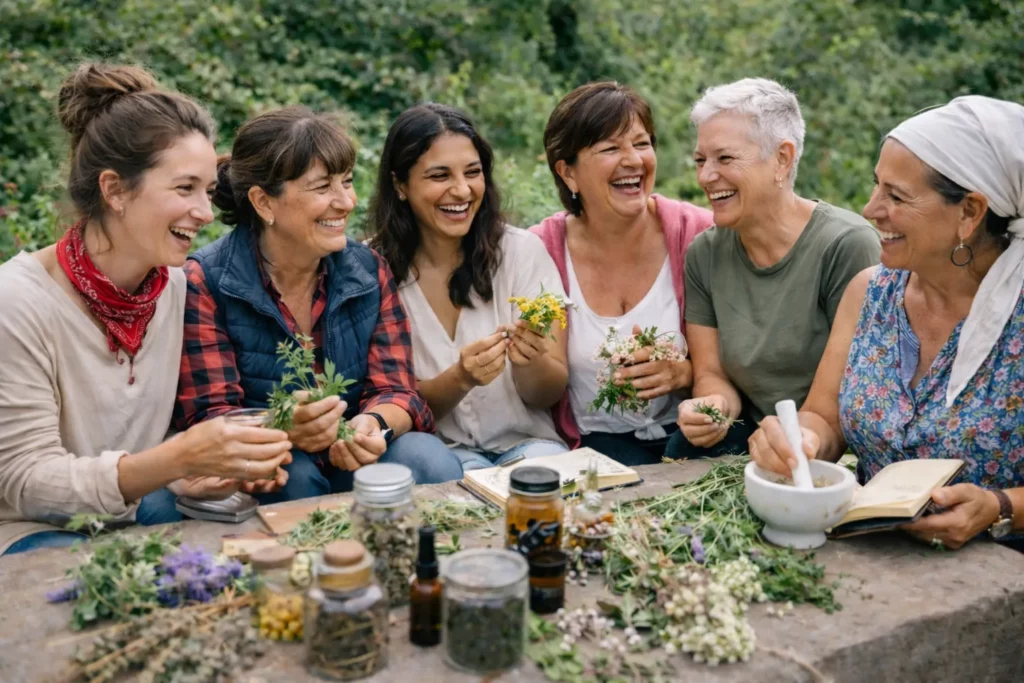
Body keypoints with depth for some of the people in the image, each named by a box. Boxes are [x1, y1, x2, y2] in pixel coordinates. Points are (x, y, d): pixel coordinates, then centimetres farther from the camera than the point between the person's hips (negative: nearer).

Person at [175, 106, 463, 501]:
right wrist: (284, 430, -36)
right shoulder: (203, 283, -10)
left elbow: (396, 389, -2)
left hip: (353, 462, 4)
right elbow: (206, 418, -14)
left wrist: (374, 423, -28)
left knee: (429, 459, -24)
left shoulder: (370, 272, 3)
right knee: (296, 474, -34)